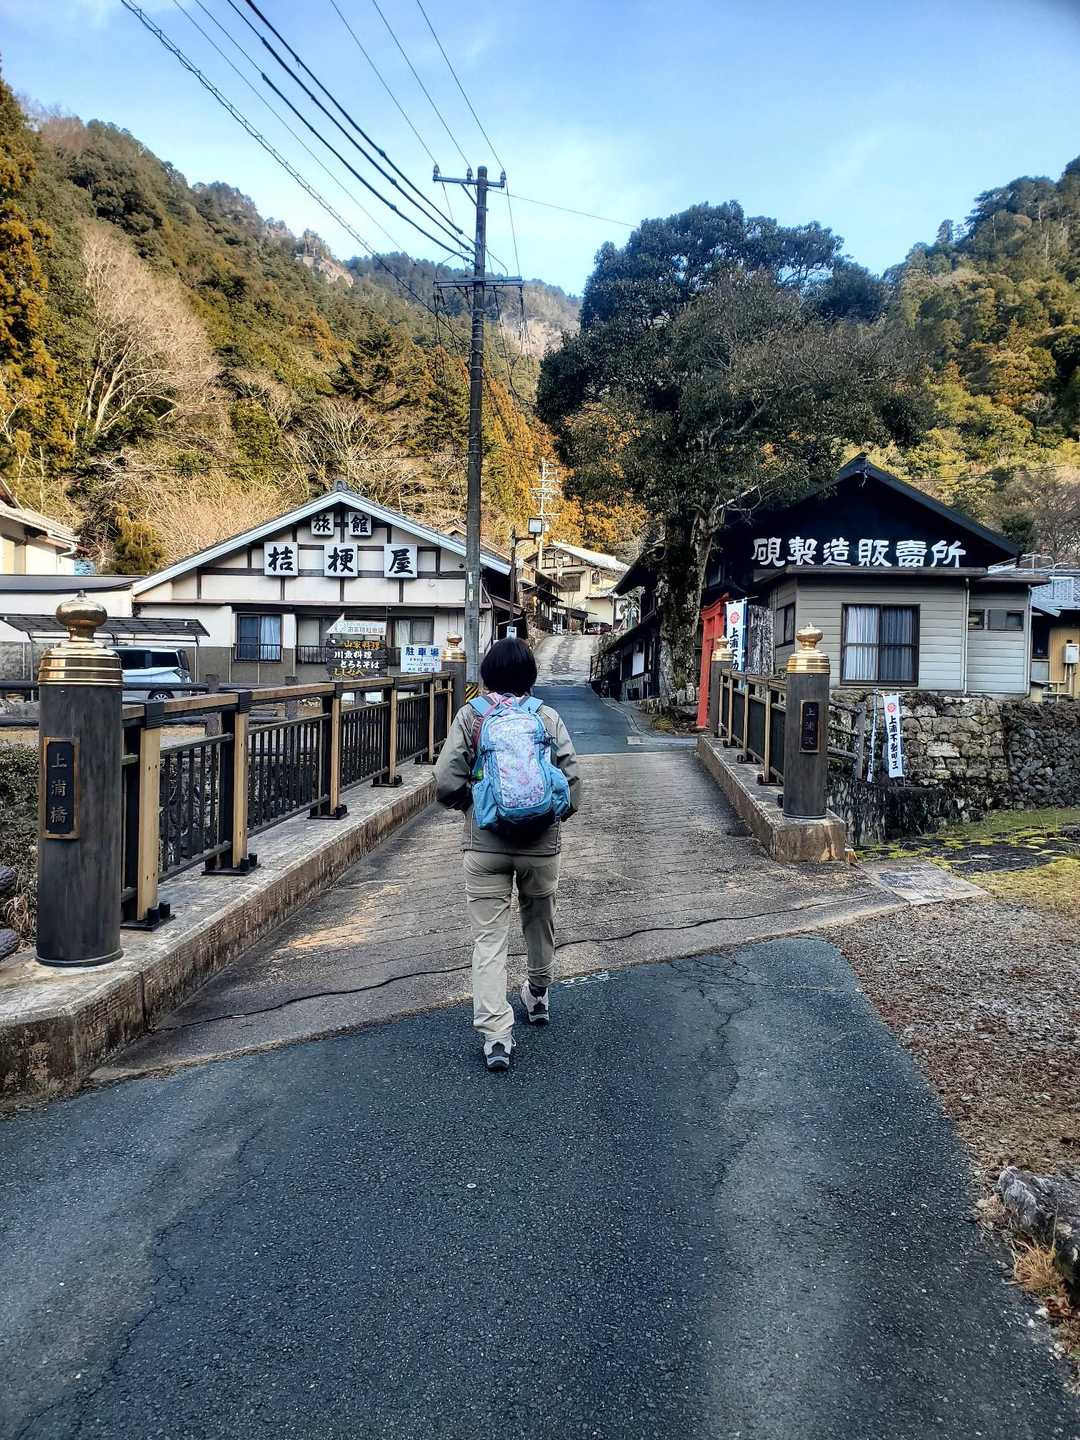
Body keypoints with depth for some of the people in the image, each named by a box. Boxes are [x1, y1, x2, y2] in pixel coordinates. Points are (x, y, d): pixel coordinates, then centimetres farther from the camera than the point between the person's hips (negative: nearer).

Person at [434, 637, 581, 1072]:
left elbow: (447, 781, -12)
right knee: (539, 923, 24)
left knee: (488, 936, 4)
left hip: (484, 844, -1)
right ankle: (538, 995, 44)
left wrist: (472, 807, 7)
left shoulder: (470, 716, -5)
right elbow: (571, 782, -8)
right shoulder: (548, 718, -3)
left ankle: (495, 1033, -3)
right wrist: (551, 816, 10)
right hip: (540, 843, 2)